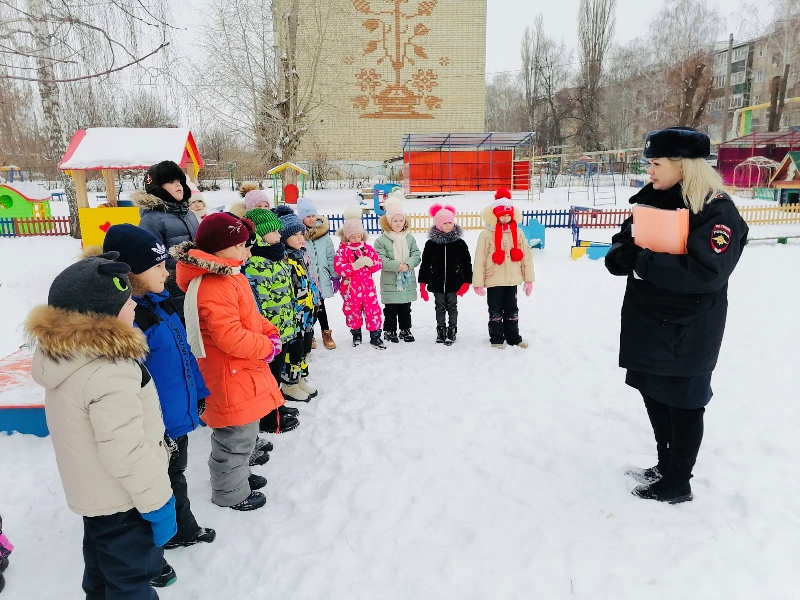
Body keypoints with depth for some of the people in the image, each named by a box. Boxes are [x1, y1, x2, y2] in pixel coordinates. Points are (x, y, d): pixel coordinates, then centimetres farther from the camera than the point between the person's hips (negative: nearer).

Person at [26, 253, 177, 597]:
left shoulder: (63, 353, -3)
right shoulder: (107, 372, -34)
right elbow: (127, 453, -31)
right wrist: (157, 503, -20)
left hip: (91, 491, 9)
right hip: (121, 499, -9)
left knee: (102, 567, 30)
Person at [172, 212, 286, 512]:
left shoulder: (230, 277, 7)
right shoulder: (213, 287, -27)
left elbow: (251, 316, 17)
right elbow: (230, 337, -31)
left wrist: (270, 333, 0)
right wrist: (267, 348, -18)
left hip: (243, 374, 11)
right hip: (231, 378, -10)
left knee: (243, 433, 26)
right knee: (236, 438, 7)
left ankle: (238, 475, 45)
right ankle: (231, 492, 27)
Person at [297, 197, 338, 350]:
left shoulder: (323, 233, 2)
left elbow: (331, 256, 6)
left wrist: (335, 276, 6)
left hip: (321, 278, 2)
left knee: (319, 306, 8)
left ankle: (326, 333, 24)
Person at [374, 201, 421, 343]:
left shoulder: (409, 238, 4)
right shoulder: (381, 240, -6)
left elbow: (416, 255, 0)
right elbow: (381, 260, -13)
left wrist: (408, 264, -19)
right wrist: (397, 265, -23)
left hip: (407, 281, 3)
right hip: (390, 282, -3)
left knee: (405, 309, 15)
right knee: (390, 310, 7)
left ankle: (405, 330, 28)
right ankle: (389, 331, 20)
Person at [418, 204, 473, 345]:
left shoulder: (460, 243, -2)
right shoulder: (431, 243, -1)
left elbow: (467, 264, 0)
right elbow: (425, 264, 3)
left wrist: (466, 282, -6)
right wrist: (422, 283, 1)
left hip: (454, 283, -1)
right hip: (437, 283, 1)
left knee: (452, 307, 7)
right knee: (440, 307, 10)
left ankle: (452, 332, 18)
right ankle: (441, 331, 21)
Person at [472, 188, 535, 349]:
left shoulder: (517, 233, 1)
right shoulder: (486, 234, -10)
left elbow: (526, 256, 4)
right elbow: (479, 260, -10)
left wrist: (529, 279, 3)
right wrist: (478, 283, -11)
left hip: (512, 280, 3)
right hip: (493, 281, -3)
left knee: (512, 311, 15)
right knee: (495, 311, 10)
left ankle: (514, 338, 29)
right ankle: (496, 339, 23)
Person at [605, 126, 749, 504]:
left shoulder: (717, 210, -16)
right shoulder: (650, 200, 8)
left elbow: (704, 272, -28)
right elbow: (624, 245, 13)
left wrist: (642, 260, -24)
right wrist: (620, 253, -11)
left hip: (686, 333, -7)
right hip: (646, 324, 8)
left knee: (683, 403, 6)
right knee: (654, 396, 18)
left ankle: (678, 485, 24)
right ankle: (665, 466, 37)